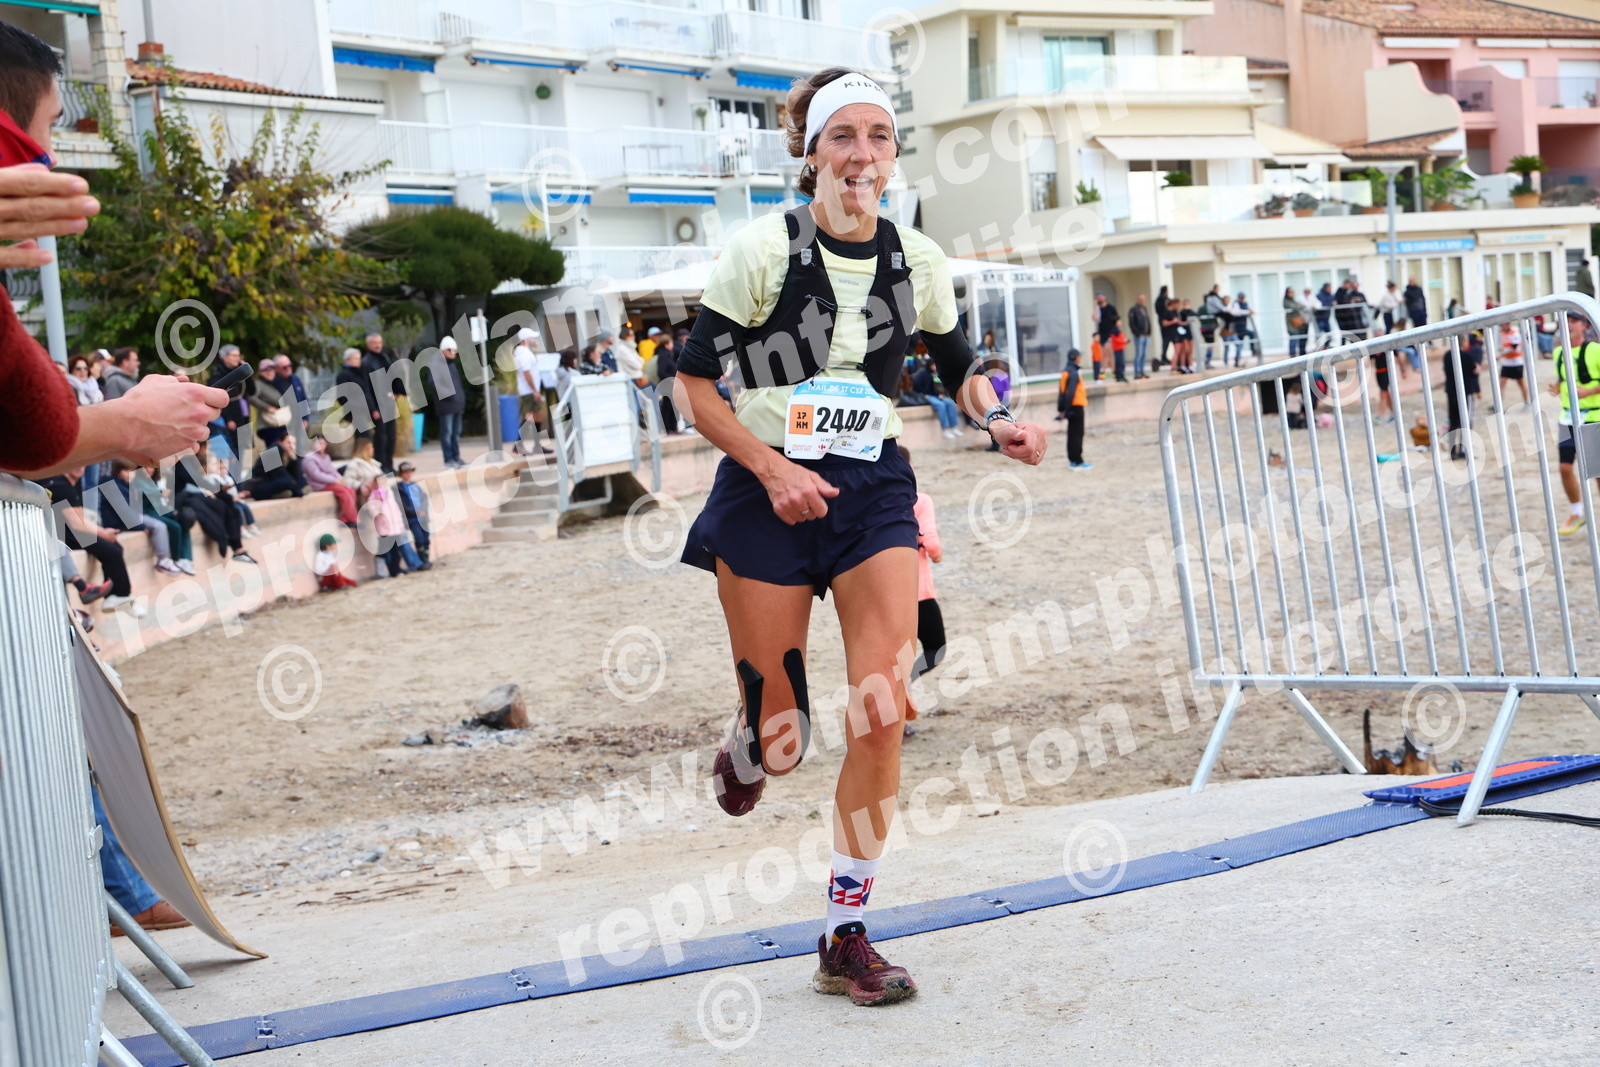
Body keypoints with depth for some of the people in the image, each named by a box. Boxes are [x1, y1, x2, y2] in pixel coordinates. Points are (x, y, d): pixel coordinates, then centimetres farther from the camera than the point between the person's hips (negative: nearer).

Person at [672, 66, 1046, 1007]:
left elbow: (961, 365, 20)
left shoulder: (918, 261, 3)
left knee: (884, 714, -11)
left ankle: (848, 938, 4)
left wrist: (998, 418, -2)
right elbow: (696, 386, -5)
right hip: (766, 496, -2)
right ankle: (749, 744, 42)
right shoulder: (763, 249, -8)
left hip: (874, 493, 3)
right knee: (781, 744, 0)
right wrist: (773, 468, -17)